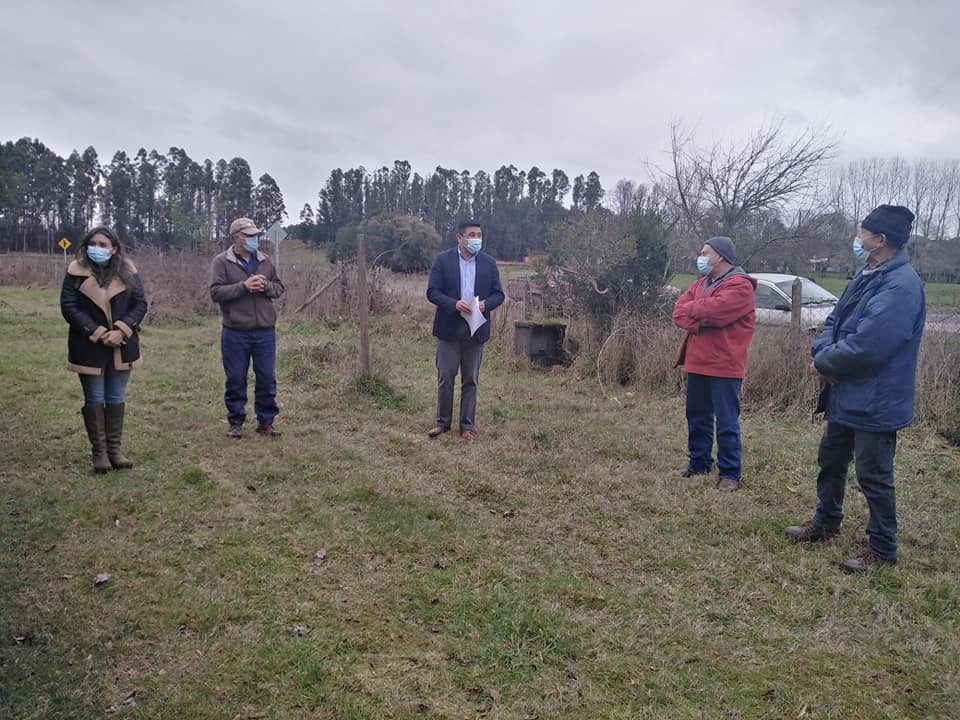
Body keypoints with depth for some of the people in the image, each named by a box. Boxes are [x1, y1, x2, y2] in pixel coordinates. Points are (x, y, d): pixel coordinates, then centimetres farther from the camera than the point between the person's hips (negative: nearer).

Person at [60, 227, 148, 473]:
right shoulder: (77, 271, -4)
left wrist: (121, 331, -14)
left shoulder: (127, 271, 0)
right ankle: (99, 452, 14)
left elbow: (140, 304, -1)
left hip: (121, 346, 2)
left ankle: (115, 449, 19)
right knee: (95, 400, 6)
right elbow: (68, 306, -8)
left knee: (117, 399, 9)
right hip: (89, 347, -1)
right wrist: (97, 332, -16)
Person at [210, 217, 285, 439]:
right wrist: (244, 286, -19)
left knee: (267, 378, 6)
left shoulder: (265, 261, 9)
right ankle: (236, 422, 21)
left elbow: (279, 288, 11)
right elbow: (216, 292, -11)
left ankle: (266, 422, 19)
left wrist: (265, 286, -10)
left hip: (265, 331, 3)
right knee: (236, 379, 6)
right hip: (235, 333, -3)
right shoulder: (222, 262, -2)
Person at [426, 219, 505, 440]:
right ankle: (443, 421, 18)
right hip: (449, 328, -2)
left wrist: (485, 304, -15)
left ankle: (467, 425, 17)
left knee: (470, 380, 8)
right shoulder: (443, 260, -2)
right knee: (445, 378, 4)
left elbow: (498, 294, 6)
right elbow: (432, 291, -6)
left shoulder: (489, 263, 5)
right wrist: (454, 304, -22)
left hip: (476, 329, 2)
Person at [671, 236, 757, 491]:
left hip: (724, 365, -8)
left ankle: (730, 473, 8)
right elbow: (679, 313, 3)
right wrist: (699, 321, -16)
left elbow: (712, 311, -24)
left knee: (727, 422, 0)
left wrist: (691, 310, -4)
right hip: (697, 362, 8)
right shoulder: (700, 283, 15)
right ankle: (698, 463, 28)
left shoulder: (740, 285, -11)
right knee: (697, 417, 16)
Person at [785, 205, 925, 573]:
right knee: (830, 460, 22)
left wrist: (825, 364, -13)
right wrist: (823, 353, -9)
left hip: (874, 401, -10)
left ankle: (882, 549, 21)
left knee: (873, 475, 3)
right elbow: (835, 320, 11)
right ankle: (826, 523, 41)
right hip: (846, 395, 10)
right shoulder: (867, 276, 9)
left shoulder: (901, 285, -23)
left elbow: (866, 346, -30)